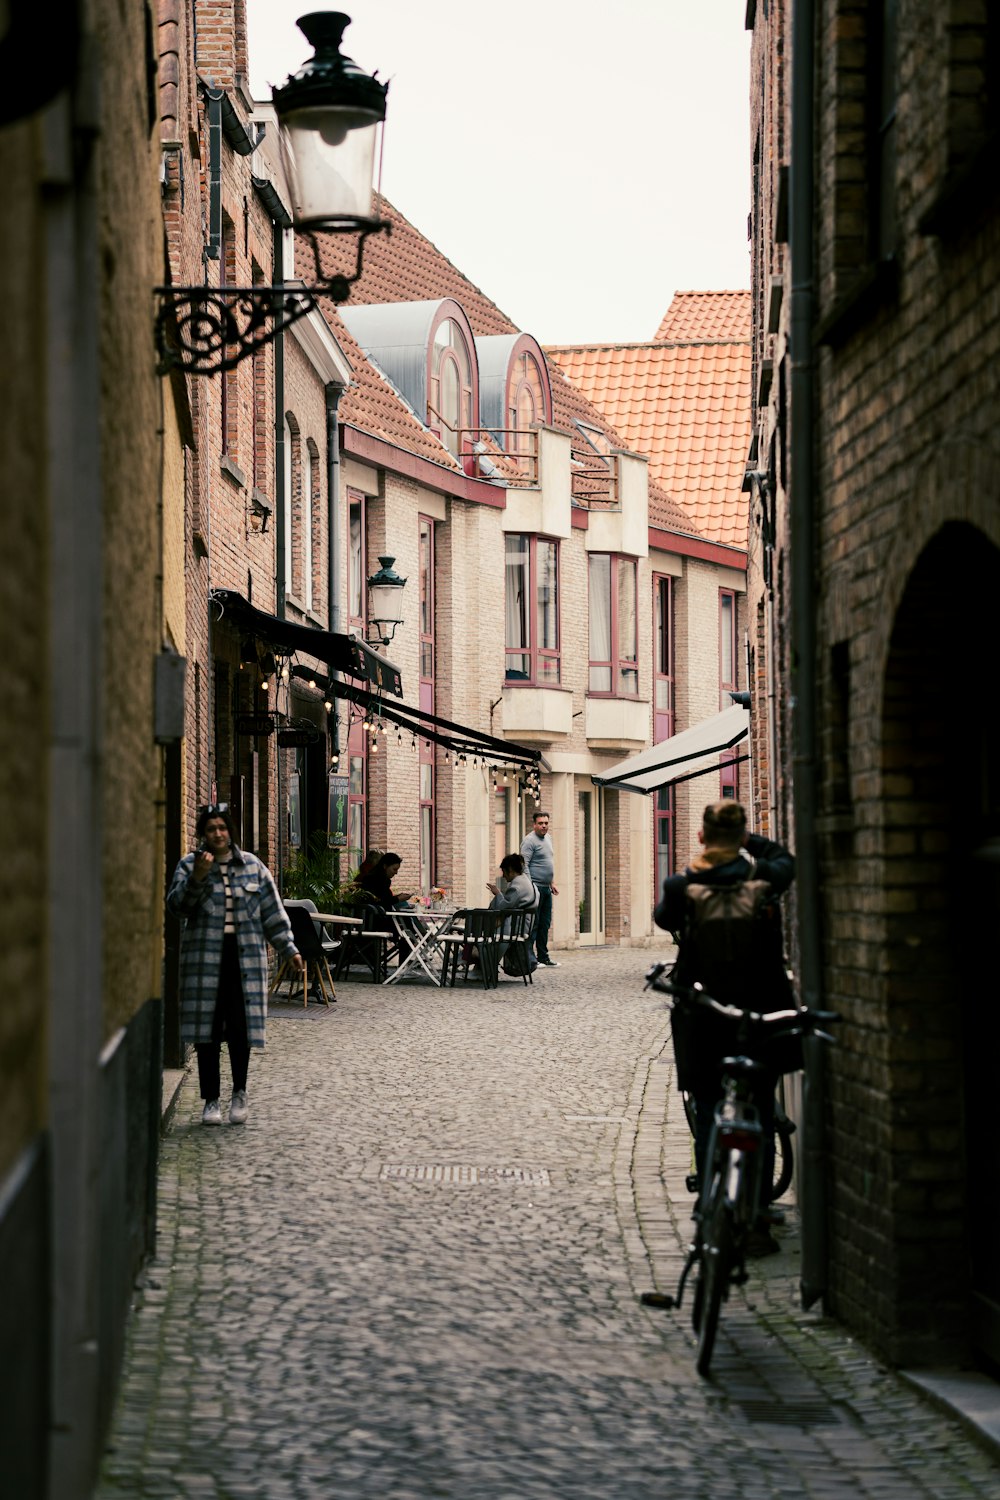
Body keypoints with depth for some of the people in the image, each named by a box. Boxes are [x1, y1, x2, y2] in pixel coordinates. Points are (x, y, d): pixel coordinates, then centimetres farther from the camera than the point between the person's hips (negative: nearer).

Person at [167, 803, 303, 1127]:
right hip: (205, 957, -1)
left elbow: (272, 910, 13)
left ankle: (239, 1093, 16)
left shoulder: (253, 866, 10)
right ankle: (210, 1100, 8)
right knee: (208, 1030, 0)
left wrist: (288, 948, 10)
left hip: (245, 957, 1)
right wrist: (197, 878, -21)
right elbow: (176, 906, -6)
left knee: (241, 1027, -3)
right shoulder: (188, 865, 5)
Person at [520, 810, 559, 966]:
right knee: (533, 923, -8)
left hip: (546, 888, 9)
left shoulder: (548, 838, 17)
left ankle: (543, 956, 16)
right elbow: (524, 865, -16)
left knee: (545, 924, 11)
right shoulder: (529, 840, -11)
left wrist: (552, 882, 22)